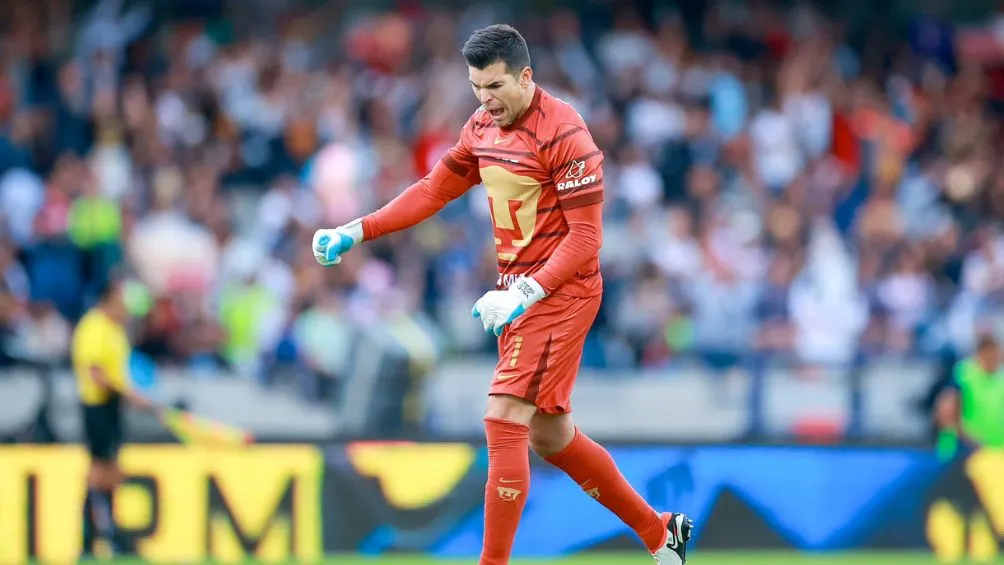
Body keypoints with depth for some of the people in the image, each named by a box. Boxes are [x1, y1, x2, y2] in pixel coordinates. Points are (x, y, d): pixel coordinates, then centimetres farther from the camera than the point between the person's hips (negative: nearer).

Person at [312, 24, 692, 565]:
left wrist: (527, 292, -29)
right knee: (550, 437, 16)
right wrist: (355, 232, 4)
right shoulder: (482, 127, 6)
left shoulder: (563, 133, -18)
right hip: (516, 291, 9)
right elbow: (433, 190, 14)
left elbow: (586, 235, -20)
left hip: (559, 292, -9)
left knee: (504, 420, -17)